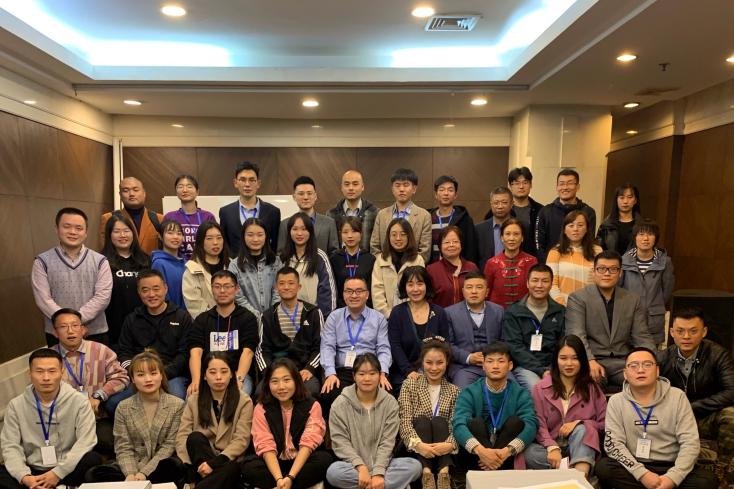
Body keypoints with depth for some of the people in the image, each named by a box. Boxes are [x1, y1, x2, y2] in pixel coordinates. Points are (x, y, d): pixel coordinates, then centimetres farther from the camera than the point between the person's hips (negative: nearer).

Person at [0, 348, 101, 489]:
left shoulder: (79, 402, -5)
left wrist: (58, 473, -22)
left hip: (67, 470, -2)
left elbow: (85, 442, -12)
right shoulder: (16, 406, 3)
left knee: (93, 459, -32)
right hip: (33, 472, 3)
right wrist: (24, 476, -19)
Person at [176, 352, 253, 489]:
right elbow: (182, 436, -4)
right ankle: (210, 478, -22)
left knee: (231, 469, -39)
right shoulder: (193, 400, 6)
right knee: (195, 437, -28)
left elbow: (241, 440, -9)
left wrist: (214, 463, -22)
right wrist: (190, 465, -20)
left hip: (228, 460, -4)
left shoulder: (244, 401, -1)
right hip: (200, 458, 5)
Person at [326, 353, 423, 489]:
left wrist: (378, 473, -21)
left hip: (381, 464, 1)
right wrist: (361, 467, -23)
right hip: (354, 465, -1)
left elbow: (387, 442, -8)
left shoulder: (390, 402, -3)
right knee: (333, 472, -33)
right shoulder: (340, 404, -6)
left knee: (414, 466, -21)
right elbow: (340, 442, -11)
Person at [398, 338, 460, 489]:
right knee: (422, 421, -28)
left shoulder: (453, 391, 9)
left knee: (439, 421, -26)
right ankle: (426, 472, -41)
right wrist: (417, 443, -30)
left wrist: (450, 444, -28)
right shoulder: (410, 385, 3)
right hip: (414, 449, -1)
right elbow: (405, 421, -9)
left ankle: (444, 472, -39)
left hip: (441, 450, 1)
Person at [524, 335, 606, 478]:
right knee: (528, 454, -32)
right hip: (551, 446, 0)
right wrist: (552, 448, -24)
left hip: (581, 447, 1)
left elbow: (605, 424, 3)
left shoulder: (592, 388, 8)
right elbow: (539, 425, -6)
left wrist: (579, 423, -14)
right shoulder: (540, 389, 4)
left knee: (581, 429, -32)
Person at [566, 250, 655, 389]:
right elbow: (576, 335, -10)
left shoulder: (633, 300, 15)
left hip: (623, 362, 4)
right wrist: (590, 361, -27)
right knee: (592, 380, -34)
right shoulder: (577, 298, 1)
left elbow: (641, 336, 10)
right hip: (592, 362, -3)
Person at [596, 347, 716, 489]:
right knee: (603, 467, -29)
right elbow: (613, 443, -7)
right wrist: (642, 473, -21)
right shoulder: (616, 401, 0)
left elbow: (690, 443, -5)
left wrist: (673, 477, -18)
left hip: (670, 468, 1)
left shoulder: (677, 396, 1)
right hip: (635, 469, 0)